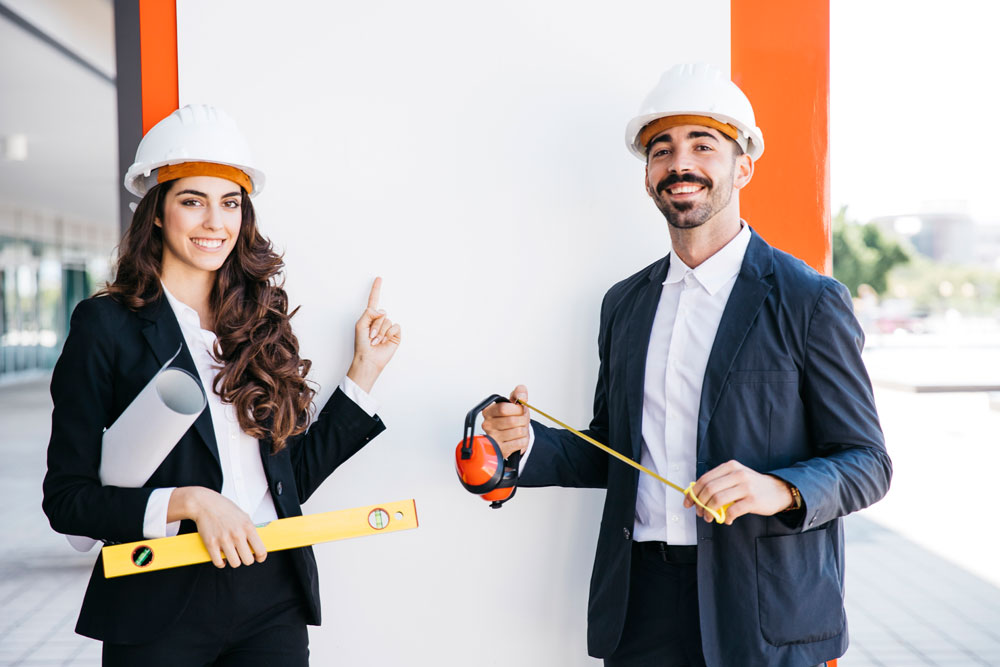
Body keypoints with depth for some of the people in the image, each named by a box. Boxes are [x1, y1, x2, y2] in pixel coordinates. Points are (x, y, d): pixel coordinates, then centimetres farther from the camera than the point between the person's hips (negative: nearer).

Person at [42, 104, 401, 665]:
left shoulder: (260, 319, 8)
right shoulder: (107, 324, -5)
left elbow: (293, 475, 8)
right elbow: (66, 498, -6)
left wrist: (364, 370, 7)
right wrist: (188, 502, -18)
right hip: (162, 609, -3)